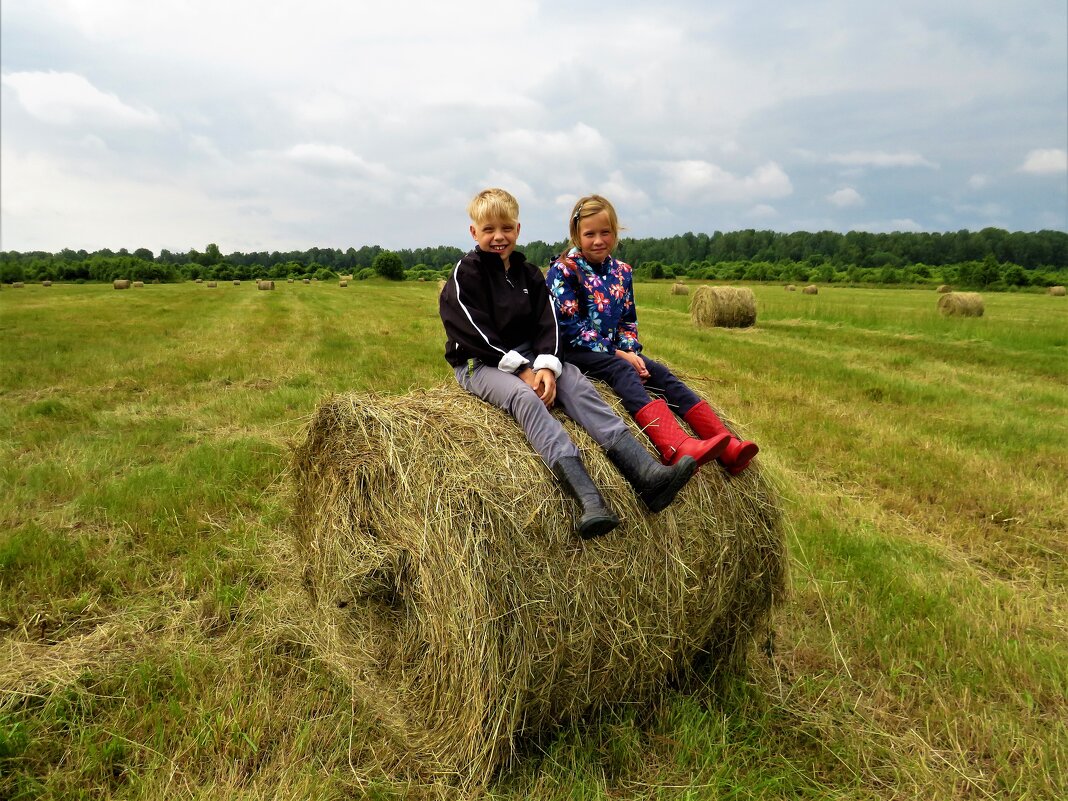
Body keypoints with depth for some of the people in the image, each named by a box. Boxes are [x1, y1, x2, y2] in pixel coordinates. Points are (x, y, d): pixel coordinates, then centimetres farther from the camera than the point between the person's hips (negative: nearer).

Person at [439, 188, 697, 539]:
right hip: (478, 365, -5)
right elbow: (475, 334, -13)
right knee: (524, 397, -35)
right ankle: (590, 499, -52)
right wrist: (523, 369, -19)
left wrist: (546, 366, -18)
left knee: (576, 382, -22)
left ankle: (646, 473, -37)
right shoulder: (464, 275, -4)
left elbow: (546, 323, 2)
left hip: (527, 358, 5)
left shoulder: (528, 273, 12)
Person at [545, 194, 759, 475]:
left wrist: (630, 350, -7)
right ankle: (677, 448, -56)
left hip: (615, 350, 6)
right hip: (573, 350, -6)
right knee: (621, 370, -32)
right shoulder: (564, 270, -8)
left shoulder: (621, 271, 11)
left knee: (660, 373, -15)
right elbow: (570, 326, -15)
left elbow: (629, 320, 15)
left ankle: (727, 446, -25)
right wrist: (616, 353, -16)